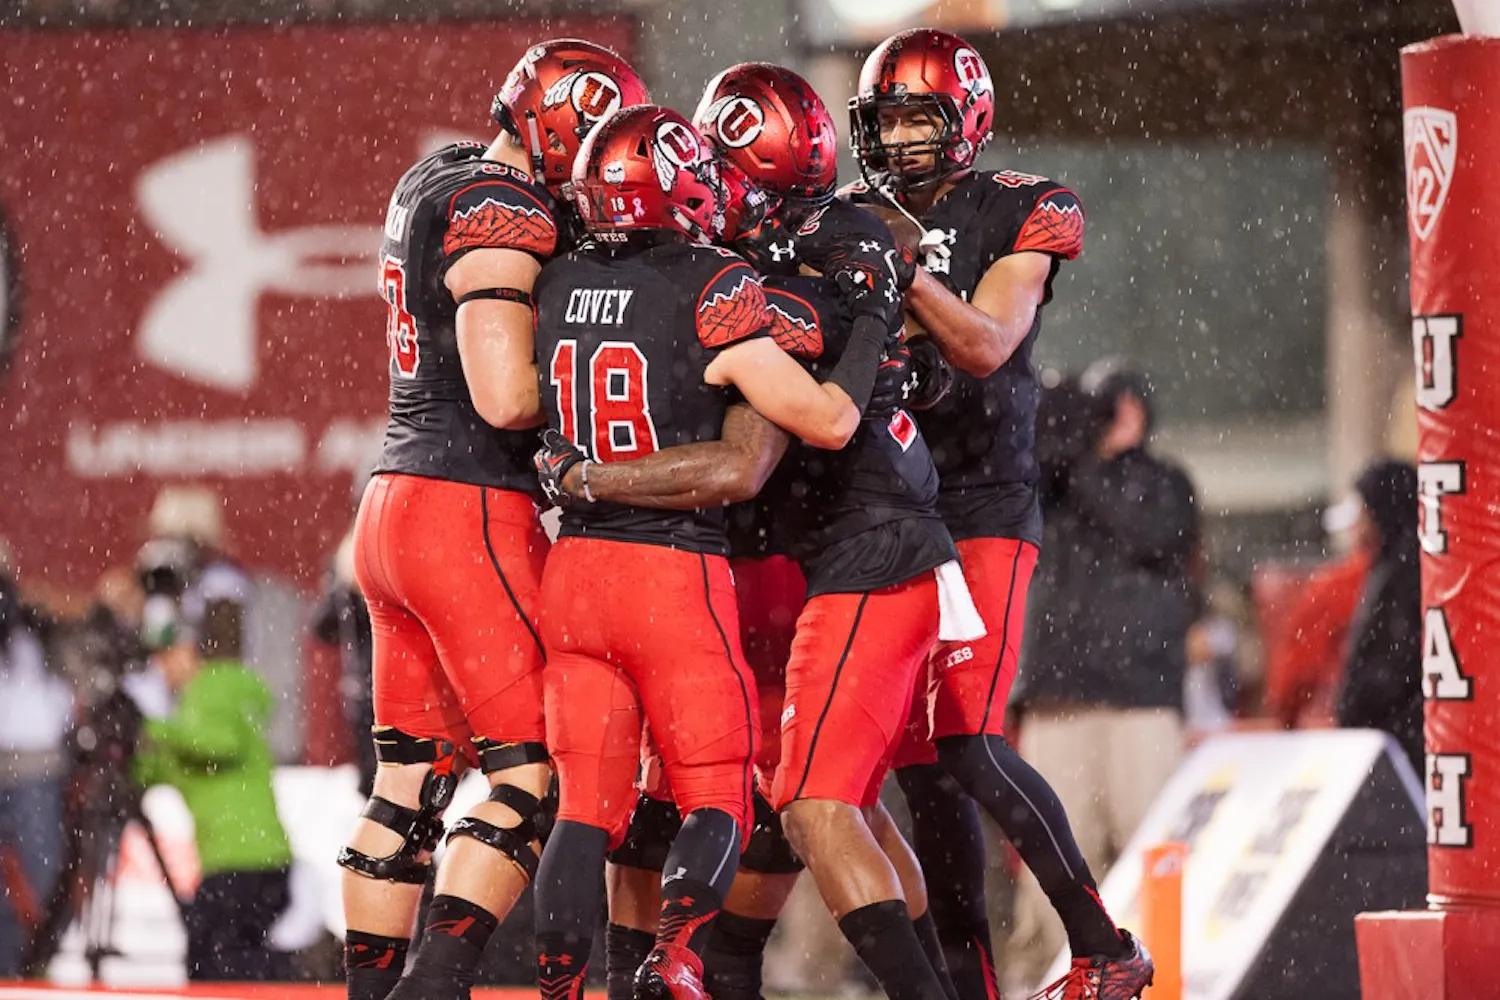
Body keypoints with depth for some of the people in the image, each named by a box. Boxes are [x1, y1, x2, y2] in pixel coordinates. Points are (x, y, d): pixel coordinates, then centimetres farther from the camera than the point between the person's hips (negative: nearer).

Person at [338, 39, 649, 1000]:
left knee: (410, 783, 12)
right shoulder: (505, 221, -15)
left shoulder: (435, 182, 14)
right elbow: (507, 399, -22)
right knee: (537, 773, -5)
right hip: (472, 515, -9)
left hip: (393, 504, 9)